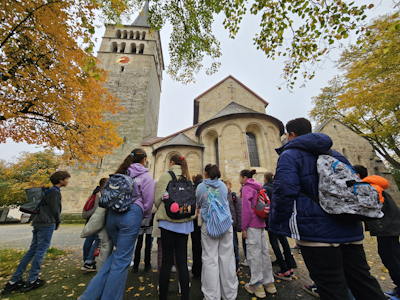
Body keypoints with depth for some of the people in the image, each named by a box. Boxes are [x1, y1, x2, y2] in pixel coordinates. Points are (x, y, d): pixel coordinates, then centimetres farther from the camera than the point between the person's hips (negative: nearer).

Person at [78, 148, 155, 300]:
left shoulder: (121, 172, 17)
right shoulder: (146, 176, 1)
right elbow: (148, 201, -1)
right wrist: (144, 216, 18)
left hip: (112, 214, 7)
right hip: (131, 215, -6)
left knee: (120, 253, 24)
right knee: (122, 260, 6)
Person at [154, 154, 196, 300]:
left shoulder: (166, 175, -5)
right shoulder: (188, 178, 8)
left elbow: (158, 198, -6)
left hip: (169, 221, -4)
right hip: (185, 222, 4)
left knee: (167, 260, 7)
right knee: (182, 260, 11)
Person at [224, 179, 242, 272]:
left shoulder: (235, 197, -7)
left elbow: (239, 212, -6)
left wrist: (239, 226, -8)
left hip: (232, 224, -4)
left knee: (234, 245, 8)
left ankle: (236, 265, 26)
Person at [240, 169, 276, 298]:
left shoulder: (246, 188, -11)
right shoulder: (257, 187, 14)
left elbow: (246, 209, -17)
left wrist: (244, 227, -11)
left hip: (252, 224, -8)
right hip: (261, 223, 8)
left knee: (254, 253, 2)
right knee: (264, 251, 14)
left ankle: (257, 285, 13)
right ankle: (269, 283, 26)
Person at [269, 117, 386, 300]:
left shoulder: (289, 155, -10)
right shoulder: (335, 154, 15)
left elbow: (284, 192, -20)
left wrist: (276, 224, -7)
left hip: (316, 231, -7)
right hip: (349, 230, 8)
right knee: (363, 283, 20)